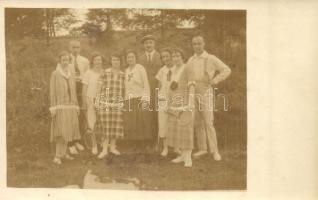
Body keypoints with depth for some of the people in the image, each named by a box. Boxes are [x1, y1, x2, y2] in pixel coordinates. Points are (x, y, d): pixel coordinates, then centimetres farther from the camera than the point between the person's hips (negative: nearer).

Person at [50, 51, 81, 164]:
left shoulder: (71, 75, 13)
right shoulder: (55, 74, -3)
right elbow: (52, 92, -6)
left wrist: (76, 107, 11)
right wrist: (53, 108, -13)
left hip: (71, 107, 6)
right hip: (60, 106, -6)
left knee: (68, 131, 8)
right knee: (61, 132, -12)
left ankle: (64, 153, 19)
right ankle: (57, 156, -6)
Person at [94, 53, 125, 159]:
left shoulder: (123, 75, 8)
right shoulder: (105, 73, 0)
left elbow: (124, 89, 13)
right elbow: (99, 87, 1)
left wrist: (124, 102, 10)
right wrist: (98, 100, -4)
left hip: (118, 102, 3)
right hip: (106, 101, -3)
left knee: (116, 125, 6)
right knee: (106, 125, -3)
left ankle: (112, 147, 19)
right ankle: (105, 149, 3)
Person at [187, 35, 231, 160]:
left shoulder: (211, 59, -3)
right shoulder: (190, 61, 11)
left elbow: (226, 70, -2)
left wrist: (215, 80, -10)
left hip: (205, 92, -5)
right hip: (193, 93, 5)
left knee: (208, 122, -8)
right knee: (197, 123, 8)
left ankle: (214, 150, 0)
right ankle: (202, 148, 18)